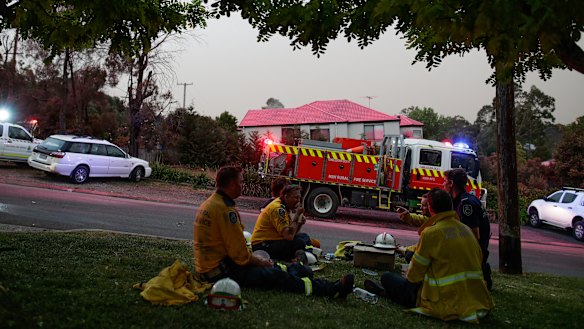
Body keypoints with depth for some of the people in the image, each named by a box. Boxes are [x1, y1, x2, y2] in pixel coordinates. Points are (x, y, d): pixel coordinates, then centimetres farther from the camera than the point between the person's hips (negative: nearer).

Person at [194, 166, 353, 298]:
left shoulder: (210, 203, 12)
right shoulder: (225, 209, -21)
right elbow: (240, 254, -19)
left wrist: (255, 257, 15)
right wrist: (260, 261, -2)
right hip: (221, 271, -10)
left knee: (273, 268, 11)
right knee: (276, 276, -8)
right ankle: (332, 289, -3)